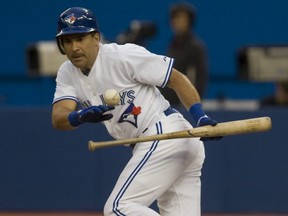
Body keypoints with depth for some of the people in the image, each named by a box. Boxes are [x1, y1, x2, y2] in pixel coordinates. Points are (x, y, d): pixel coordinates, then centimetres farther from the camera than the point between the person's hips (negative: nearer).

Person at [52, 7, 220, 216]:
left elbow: (177, 79, -12)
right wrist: (82, 116, -30)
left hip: (165, 134, -8)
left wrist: (201, 118, -25)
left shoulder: (123, 56, -13)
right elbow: (58, 118, -7)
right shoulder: (68, 74, 8)